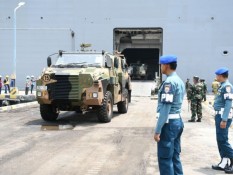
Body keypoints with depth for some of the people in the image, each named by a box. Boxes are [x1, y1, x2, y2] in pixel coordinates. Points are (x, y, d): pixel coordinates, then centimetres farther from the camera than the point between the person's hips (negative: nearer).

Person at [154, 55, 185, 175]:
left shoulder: (169, 82, -17)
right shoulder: (180, 81, 13)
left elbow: (165, 108, -21)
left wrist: (157, 130, -20)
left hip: (169, 123, -9)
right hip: (178, 121, 9)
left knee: (165, 158, -2)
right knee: (175, 157, 15)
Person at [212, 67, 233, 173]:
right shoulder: (222, 86, 14)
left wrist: (224, 119, -24)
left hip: (223, 116, -10)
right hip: (219, 115, 10)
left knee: (223, 140, -7)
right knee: (220, 140, 12)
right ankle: (224, 163, 18)